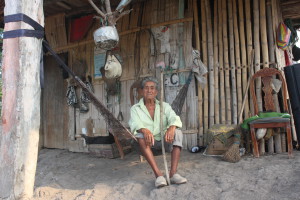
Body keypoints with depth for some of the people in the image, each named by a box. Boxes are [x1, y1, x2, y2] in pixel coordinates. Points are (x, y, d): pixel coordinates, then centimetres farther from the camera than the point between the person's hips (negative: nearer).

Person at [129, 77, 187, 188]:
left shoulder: (165, 106, 11)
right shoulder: (135, 109, 7)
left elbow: (174, 118, -7)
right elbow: (134, 123, -13)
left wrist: (171, 127, -33)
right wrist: (145, 130, -37)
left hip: (164, 140, 2)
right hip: (148, 142, -1)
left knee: (177, 132, -26)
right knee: (141, 136, -32)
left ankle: (173, 173, -32)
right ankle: (158, 174, -38)